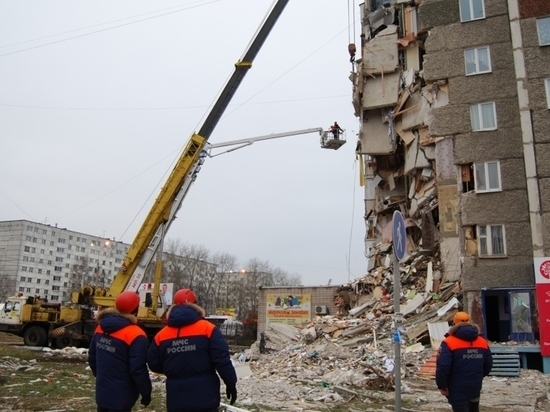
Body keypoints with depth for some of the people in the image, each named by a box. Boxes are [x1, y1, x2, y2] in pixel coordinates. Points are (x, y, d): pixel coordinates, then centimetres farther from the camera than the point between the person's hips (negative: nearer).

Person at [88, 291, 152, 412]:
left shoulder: (101, 327, 1)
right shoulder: (135, 335, -22)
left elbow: (92, 357, 11)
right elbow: (138, 369, -22)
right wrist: (146, 392, -9)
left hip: (102, 391, 7)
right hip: (121, 396, -7)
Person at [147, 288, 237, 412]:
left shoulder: (161, 335, 2)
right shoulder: (207, 329, -9)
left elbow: (154, 365, 8)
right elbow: (222, 360, -12)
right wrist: (231, 383, -1)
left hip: (176, 400, 3)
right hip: (205, 398, -3)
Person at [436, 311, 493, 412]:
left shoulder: (449, 343, -16)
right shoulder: (483, 342, 3)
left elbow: (442, 367, -22)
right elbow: (488, 365, 10)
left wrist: (442, 385, -9)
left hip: (457, 390, -5)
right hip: (475, 388, 6)